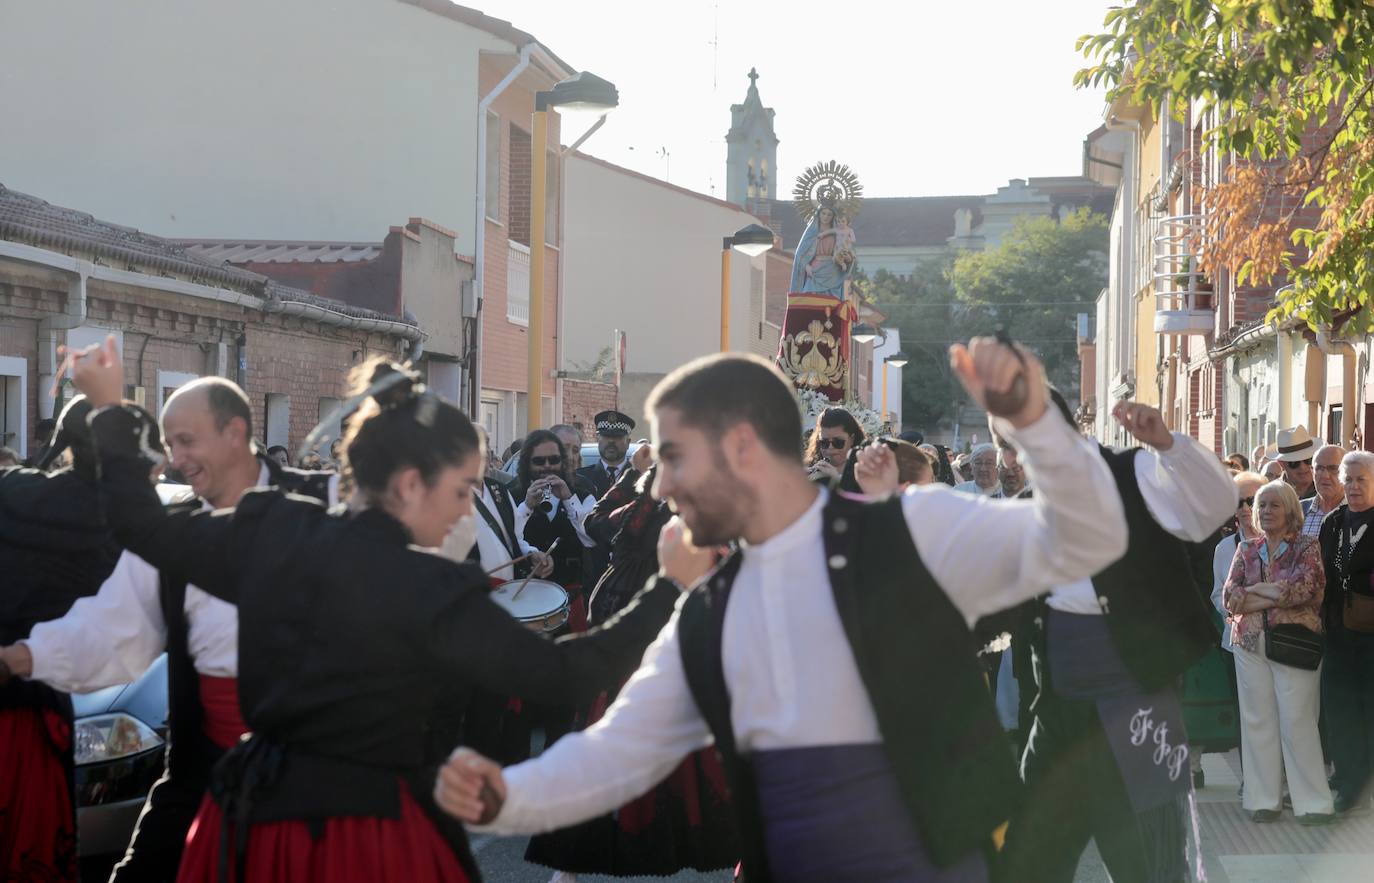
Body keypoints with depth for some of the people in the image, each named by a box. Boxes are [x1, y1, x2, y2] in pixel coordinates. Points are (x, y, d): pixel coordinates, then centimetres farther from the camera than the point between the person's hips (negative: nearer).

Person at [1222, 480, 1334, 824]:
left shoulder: (1307, 546, 2)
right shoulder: (1247, 549, 13)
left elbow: (1303, 589, -13)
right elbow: (1229, 597, 2)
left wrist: (1255, 589, -5)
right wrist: (1278, 596, -9)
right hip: (1250, 642, 4)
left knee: (1298, 720, -7)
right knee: (1257, 719, 3)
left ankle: (1312, 802, -1)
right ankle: (1264, 799, 9)